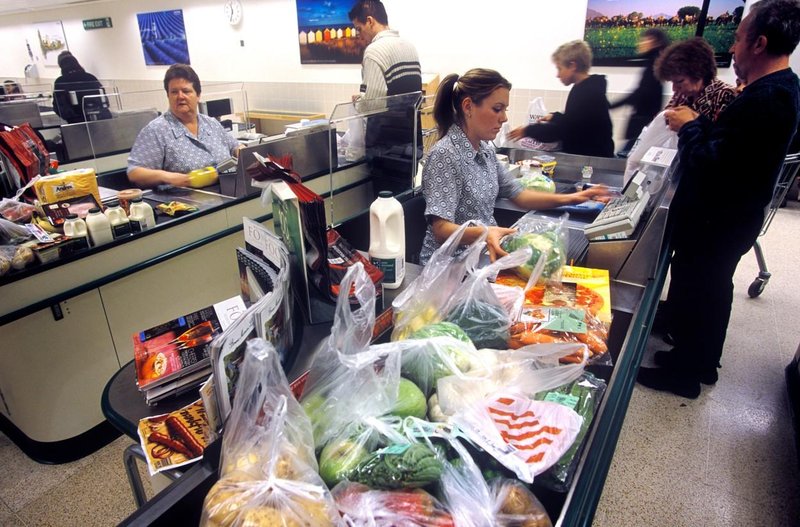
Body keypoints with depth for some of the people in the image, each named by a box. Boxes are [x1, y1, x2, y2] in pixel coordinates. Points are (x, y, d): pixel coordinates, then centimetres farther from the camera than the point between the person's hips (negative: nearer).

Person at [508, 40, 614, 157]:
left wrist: (527, 131, -17)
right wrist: (555, 117, 23)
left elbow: (564, 129, -25)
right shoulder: (587, 89, 11)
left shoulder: (587, 92, -22)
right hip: (583, 155, 10)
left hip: (592, 158, -10)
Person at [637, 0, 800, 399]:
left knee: (691, 295, 6)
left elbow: (711, 164, -29)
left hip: (713, 222, -10)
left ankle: (684, 373, 25)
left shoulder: (763, 99, -26)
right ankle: (703, 362, 42)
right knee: (713, 290, 23)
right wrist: (702, 124, 0)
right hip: (731, 216, 10)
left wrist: (690, 126, -14)